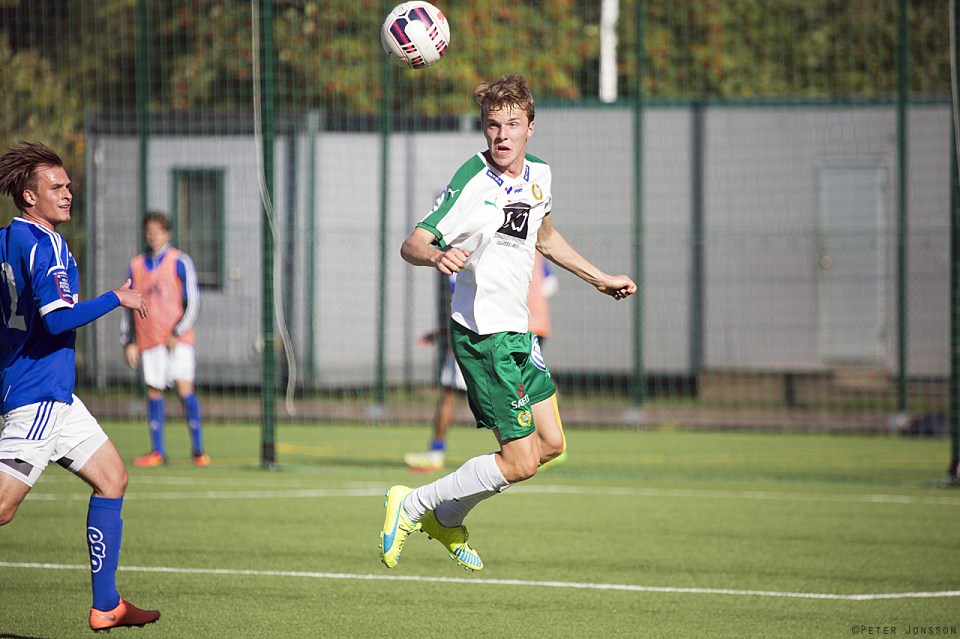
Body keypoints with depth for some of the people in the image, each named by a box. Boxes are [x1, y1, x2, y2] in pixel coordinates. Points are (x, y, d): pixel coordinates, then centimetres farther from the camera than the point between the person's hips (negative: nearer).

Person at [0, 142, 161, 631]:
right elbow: (56, 318, -24)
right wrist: (116, 299, -14)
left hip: (55, 396, 10)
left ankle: (105, 606, 11)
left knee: (112, 478, 11)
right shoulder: (43, 244, -15)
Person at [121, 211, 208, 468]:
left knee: (184, 387, -14)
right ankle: (158, 452, 6)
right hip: (148, 340, 4)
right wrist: (128, 342, 9)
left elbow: (192, 302, -2)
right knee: (154, 392, 1)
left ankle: (198, 449, -8)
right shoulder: (136, 266, 12)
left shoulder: (180, 261, 2)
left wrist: (177, 333, -12)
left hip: (178, 340, -4)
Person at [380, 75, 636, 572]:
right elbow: (411, 245, -22)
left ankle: (447, 521, 25)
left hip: (517, 330, 8)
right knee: (520, 463, -10)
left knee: (550, 444, 12)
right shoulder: (471, 185, -19)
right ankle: (411, 506, 5)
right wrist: (437, 255, -44)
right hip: (484, 335, -8)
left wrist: (600, 278, 28)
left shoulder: (539, 175, 4)